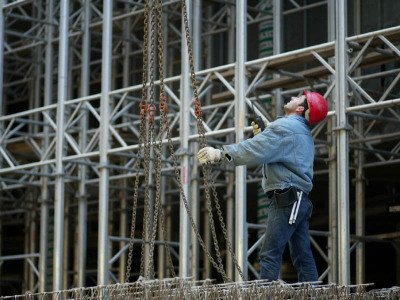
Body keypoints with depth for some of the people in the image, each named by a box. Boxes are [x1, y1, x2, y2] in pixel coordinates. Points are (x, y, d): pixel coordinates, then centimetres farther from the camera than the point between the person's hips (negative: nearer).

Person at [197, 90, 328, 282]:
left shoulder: (284, 127, -9)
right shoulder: (303, 131, 24)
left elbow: (254, 151, -18)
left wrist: (220, 154, -15)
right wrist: (260, 135, 14)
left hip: (286, 196, -10)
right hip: (300, 200, 10)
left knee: (271, 254, -13)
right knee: (302, 256, 7)